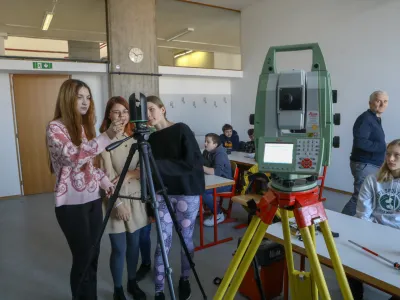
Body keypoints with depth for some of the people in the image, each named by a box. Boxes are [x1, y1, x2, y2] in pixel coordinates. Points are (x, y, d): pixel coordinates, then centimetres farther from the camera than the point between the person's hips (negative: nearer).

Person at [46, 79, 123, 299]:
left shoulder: (85, 125, 11)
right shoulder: (55, 128, -11)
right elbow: (74, 156, -29)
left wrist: (103, 179, 5)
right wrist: (106, 137, -37)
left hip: (93, 199, 7)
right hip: (71, 204, -6)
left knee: (93, 256, 14)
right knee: (82, 258, 2)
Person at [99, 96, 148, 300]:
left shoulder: (134, 138, 8)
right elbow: (107, 175, -14)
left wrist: (130, 174, -13)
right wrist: (118, 202, -16)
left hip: (135, 197, 5)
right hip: (115, 199, -5)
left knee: (134, 244, 14)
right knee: (119, 248, 2)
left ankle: (132, 283, 33)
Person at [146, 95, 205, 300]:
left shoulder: (181, 130, -9)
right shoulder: (152, 139, 6)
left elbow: (191, 163, -19)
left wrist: (157, 165, -25)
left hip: (187, 193, -3)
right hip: (163, 194, 3)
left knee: (186, 239, 10)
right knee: (164, 241, 2)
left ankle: (185, 280, 32)